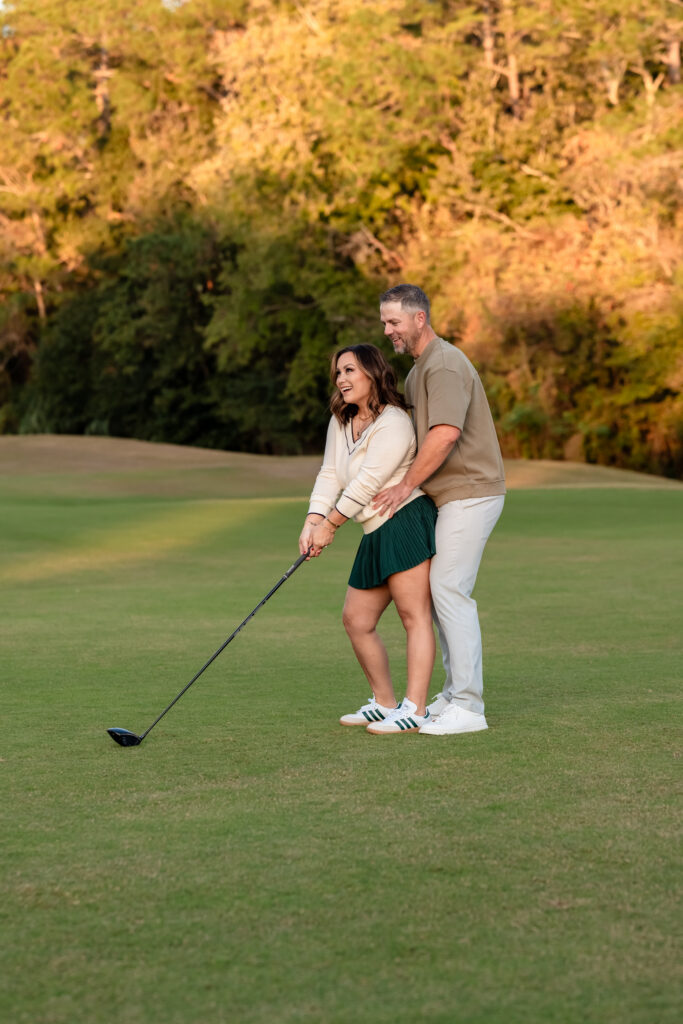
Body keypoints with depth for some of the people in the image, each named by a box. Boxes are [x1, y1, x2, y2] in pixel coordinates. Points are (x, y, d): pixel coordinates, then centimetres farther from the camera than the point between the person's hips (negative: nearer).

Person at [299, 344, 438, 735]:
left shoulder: (393, 423, -14)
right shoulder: (341, 421, 13)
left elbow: (367, 483, -16)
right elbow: (330, 475, 12)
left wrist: (330, 526, -10)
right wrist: (313, 521, -3)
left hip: (407, 522, -10)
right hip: (376, 536, 10)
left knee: (414, 614, -11)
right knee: (356, 620, 9)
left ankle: (416, 710, -13)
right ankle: (385, 703, 20)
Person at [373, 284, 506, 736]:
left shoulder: (445, 365, -17)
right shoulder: (417, 369, 18)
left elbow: (445, 433, -28)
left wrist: (407, 484, -20)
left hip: (470, 494, -11)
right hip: (450, 496, 11)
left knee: (449, 589, -13)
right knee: (440, 590, 12)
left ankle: (468, 707, -11)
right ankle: (456, 693, 18)